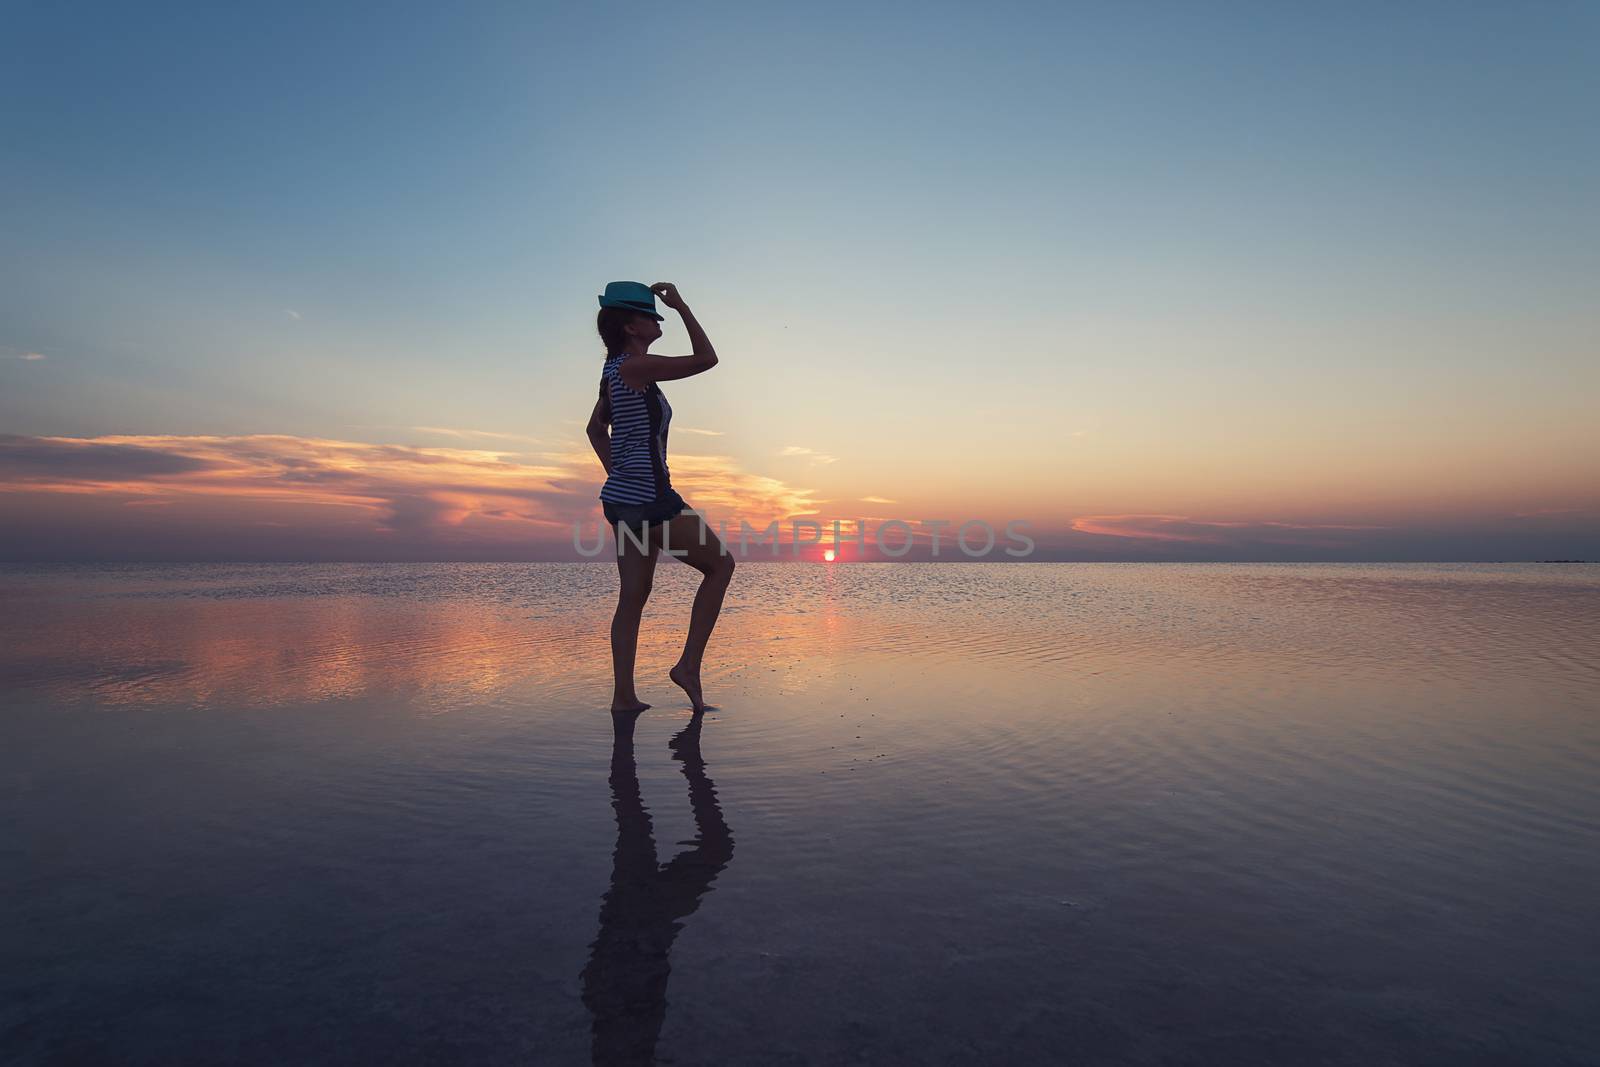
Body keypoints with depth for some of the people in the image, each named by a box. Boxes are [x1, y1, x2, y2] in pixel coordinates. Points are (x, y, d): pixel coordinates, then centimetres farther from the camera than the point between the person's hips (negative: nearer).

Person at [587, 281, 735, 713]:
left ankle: (623, 695, 13)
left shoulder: (616, 370, 16)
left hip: (623, 497, 10)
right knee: (721, 564, 3)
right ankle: (689, 665, 2)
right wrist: (681, 305, -3)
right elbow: (706, 359, -11)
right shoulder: (635, 365, -13)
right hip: (648, 498, -9)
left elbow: (595, 427, 26)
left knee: (634, 596, 10)